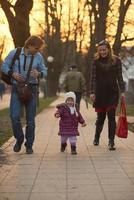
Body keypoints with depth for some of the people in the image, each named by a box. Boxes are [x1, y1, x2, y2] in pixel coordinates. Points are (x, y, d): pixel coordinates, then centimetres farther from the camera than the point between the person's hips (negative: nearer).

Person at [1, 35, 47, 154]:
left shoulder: (38, 56, -1)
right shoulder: (14, 53, -4)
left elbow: (44, 71, 6)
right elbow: (4, 66, 3)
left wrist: (38, 74, -17)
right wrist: (13, 74, -15)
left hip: (31, 89, 1)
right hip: (17, 88, -1)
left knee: (30, 119, 3)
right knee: (15, 116, -10)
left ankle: (29, 145, 16)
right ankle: (19, 139, 16)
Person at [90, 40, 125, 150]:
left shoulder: (116, 60, 1)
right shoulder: (96, 61, 1)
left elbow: (119, 77, 3)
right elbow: (93, 77, -1)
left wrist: (122, 91, -2)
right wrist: (92, 92, -9)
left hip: (113, 93, 0)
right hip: (100, 93, 1)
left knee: (111, 116, -7)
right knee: (101, 117, 9)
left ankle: (111, 142, -4)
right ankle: (96, 137, 32)